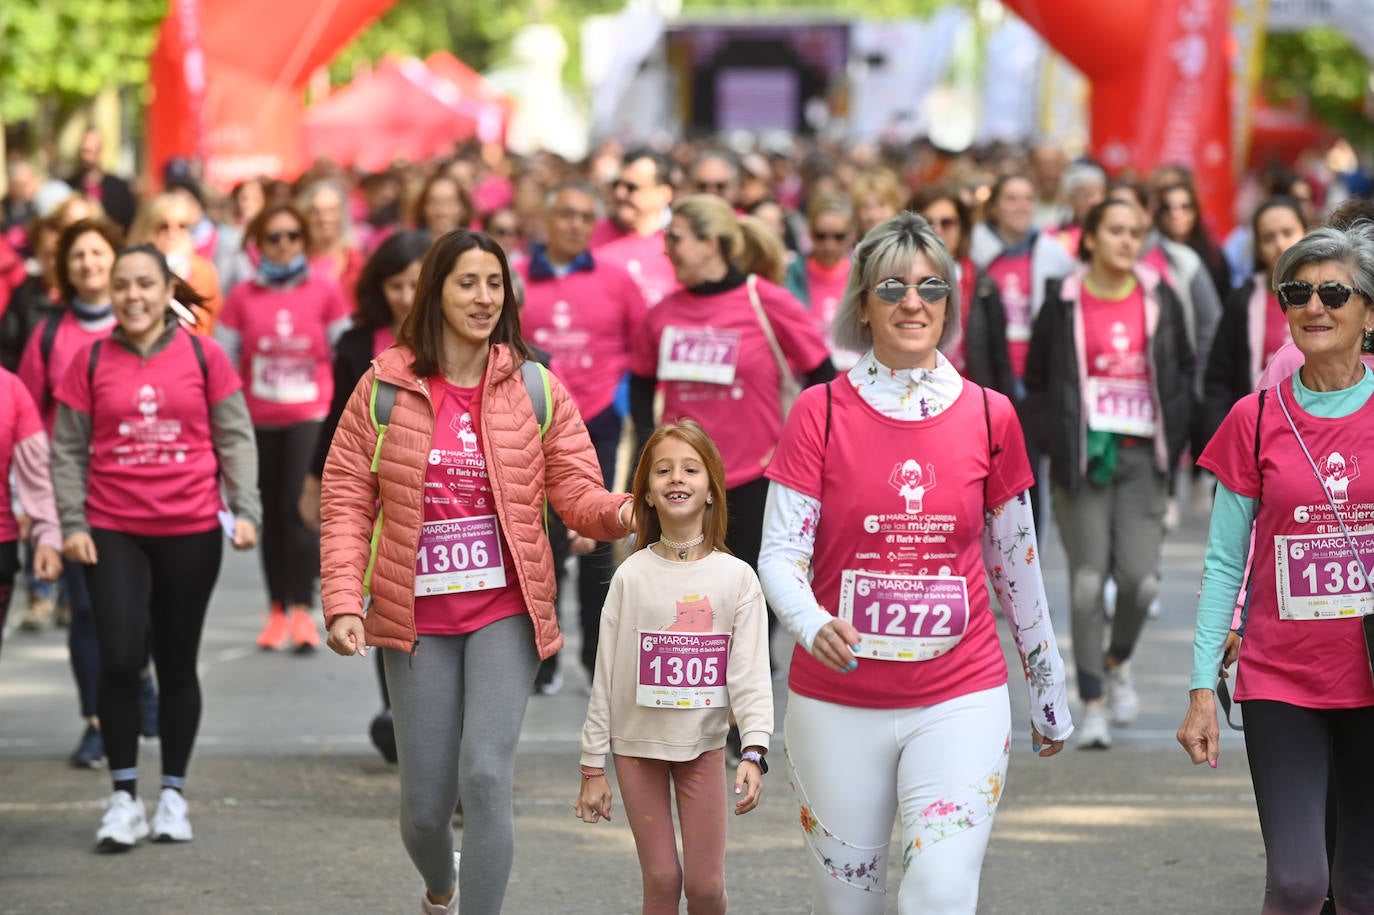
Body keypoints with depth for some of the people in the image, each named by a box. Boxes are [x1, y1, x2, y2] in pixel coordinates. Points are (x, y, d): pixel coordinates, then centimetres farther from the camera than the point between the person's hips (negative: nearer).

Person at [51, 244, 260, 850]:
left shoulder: (203, 357, 0)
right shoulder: (91, 361, 1)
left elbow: (235, 438, 3)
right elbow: (68, 448, 4)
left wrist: (245, 510, -7)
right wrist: (72, 523, -4)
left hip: (191, 532, 0)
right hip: (113, 534, 0)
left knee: (178, 665, 8)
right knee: (119, 659, -9)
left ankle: (173, 796, 20)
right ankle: (124, 798, 2)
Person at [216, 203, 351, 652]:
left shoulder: (324, 291, 2)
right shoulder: (243, 297, 3)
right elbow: (223, 359, 7)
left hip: (310, 416, -2)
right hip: (259, 421, 2)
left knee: (299, 507, -15)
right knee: (271, 514, 6)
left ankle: (302, 608, -13)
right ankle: (278, 610, 14)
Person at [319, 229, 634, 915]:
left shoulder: (534, 389, 2)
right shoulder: (384, 386, 0)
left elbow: (574, 491, 1)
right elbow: (346, 500, 1)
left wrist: (617, 512, -22)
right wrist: (343, 601, -10)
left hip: (504, 612, 0)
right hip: (417, 619, 1)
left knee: (486, 773, -19)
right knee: (425, 801, 5)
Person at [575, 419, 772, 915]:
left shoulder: (737, 577, -4)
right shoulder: (632, 575, -3)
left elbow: (751, 674, -8)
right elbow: (606, 676, 0)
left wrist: (754, 752, -21)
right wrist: (593, 766, 0)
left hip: (703, 744, 0)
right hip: (638, 743, 0)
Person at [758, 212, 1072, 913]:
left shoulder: (989, 416, 4)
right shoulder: (821, 412, -1)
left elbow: (1016, 563, 14)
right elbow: (780, 553, -5)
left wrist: (1048, 690, 19)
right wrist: (814, 626, -26)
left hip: (959, 702, 0)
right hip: (837, 705, 0)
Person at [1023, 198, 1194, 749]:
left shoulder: (1159, 300, 6)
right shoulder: (1063, 303, -1)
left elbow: (1184, 371, 15)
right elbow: (1036, 383, 7)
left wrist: (1173, 436, 3)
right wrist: (1055, 441, -4)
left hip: (1142, 456, 2)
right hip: (1084, 456, -2)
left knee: (1141, 579, -8)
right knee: (1087, 580, -6)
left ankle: (1117, 662, 24)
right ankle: (1093, 705, 2)